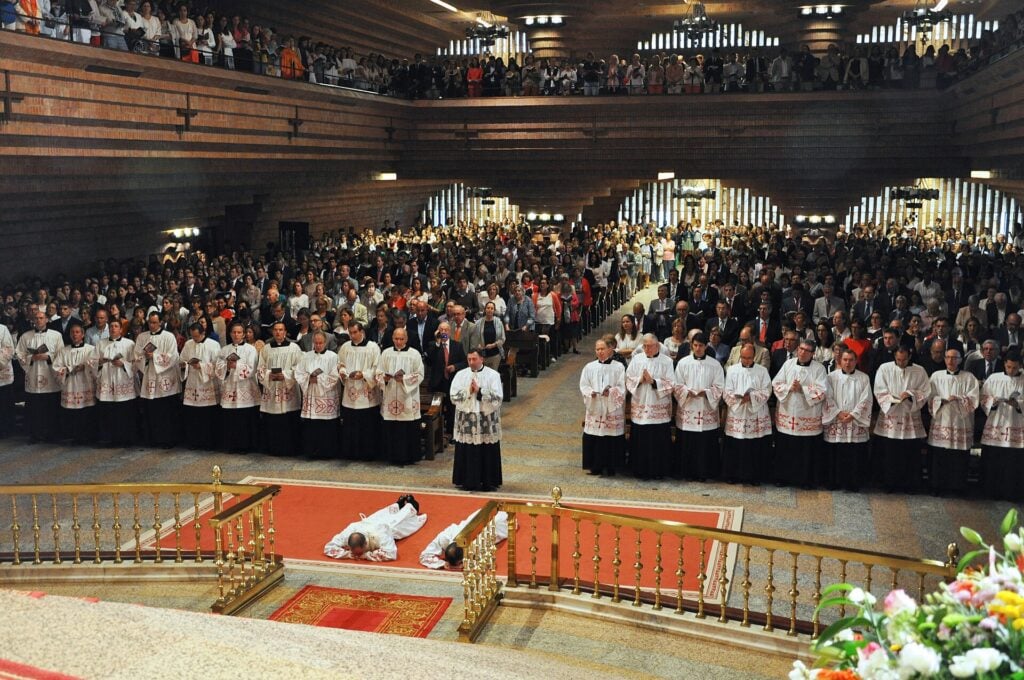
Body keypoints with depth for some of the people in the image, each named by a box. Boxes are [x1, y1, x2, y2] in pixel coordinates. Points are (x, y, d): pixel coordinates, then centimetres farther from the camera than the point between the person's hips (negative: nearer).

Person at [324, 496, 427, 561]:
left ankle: (410, 505, 64)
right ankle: (400, 504, 69)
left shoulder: (379, 536, -55)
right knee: (391, 513, 38)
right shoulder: (347, 534, -45)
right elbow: (329, 548, -39)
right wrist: (351, 554, -52)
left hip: (391, 524, -3)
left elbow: (390, 554, -59)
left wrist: (366, 555, -56)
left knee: (401, 518, 33)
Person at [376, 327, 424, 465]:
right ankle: (393, 456, 12)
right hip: (390, 398, 2)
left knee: (409, 429, -2)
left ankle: (408, 456, 8)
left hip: (408, 398, -2)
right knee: (390, 428, 2)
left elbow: (419, 375, -2)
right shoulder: (386, 353, 8)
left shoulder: (414, 354, 1)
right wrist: (384, 378, -14)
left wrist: (404, 379, -16)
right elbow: (378, 373, 8)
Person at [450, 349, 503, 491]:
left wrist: (479, 391, -17)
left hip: (487, 422, -1)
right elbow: (454, 397, -1)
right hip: (466, 420, 2)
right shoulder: (461, 375, 4)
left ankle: (488, 482, 13)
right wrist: (468, 391, -15)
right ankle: (468, 481, 13)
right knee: (468, 453, 3)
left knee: (487, 453, 3)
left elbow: (497, 399, -10)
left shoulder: (493, 375, -3)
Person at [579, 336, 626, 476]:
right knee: (593, 438, 0)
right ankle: (595, 465, 12)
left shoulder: (618, 367, 0)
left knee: (611, 437, 0)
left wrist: (611, 391, -21)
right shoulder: (589, 367, 6)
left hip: (612, 409, -2)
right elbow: (583, 386, 3)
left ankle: (611, 466, 13)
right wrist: (591, 393, -17)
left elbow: (622, 387, -3)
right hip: (594, 409, 2)